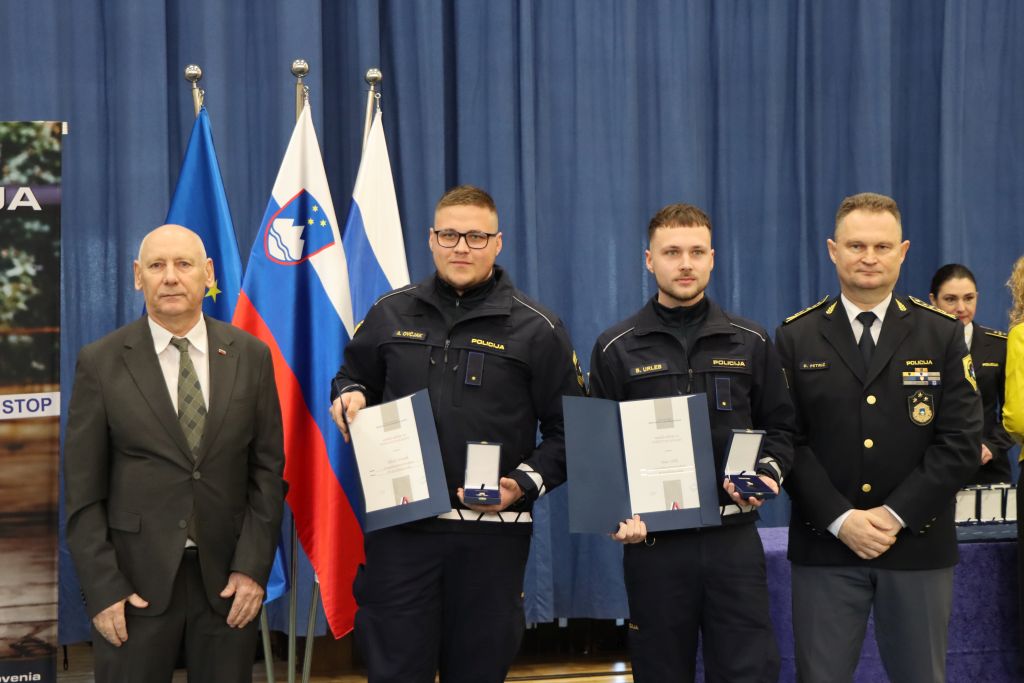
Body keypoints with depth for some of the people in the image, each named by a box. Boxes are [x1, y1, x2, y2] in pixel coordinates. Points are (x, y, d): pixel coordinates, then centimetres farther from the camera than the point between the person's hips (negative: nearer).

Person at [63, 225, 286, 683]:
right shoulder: (101, 363, -1)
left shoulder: (250, 356, 4)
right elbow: (82, 487, -2)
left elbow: (267, 469, 3)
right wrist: (102, 588, -8)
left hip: (227, 577, 2)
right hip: (135, 580, -1)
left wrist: (253, 568, -5)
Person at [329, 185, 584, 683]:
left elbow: (567, 430, 2)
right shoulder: (390, 314, 8)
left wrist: (525, 483, -13)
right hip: (399, 525, 1)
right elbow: (352, 379, 23)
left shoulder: (536, 328, 1)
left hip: (492, 531, -1)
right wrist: (348, 398, -1)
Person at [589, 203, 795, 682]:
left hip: (734, 537, 1)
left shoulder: (750, 343, 7)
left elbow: (780, 427, 13)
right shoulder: (616, 349, 3)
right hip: (652, 540, -1)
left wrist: (768, 474, -7)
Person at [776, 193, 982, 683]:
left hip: (918, 546, 1)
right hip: (824, 547, 0)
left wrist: (895, 514, -12)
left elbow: (960, 442, -3)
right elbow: (788, 440, -2)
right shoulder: (796, 338, 4)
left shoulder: (943, 335, 4)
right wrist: (841, 519, -13)